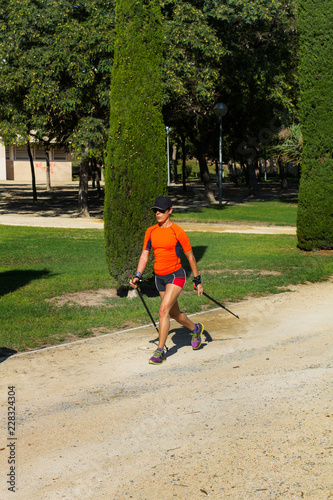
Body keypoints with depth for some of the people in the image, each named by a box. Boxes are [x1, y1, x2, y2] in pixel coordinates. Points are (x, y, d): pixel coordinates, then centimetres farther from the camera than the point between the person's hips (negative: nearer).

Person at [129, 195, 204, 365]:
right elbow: (144, 255, 8)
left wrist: (197, 281, 2)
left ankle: (160, 351, -13)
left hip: (176, 276, -6)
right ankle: (195, 329, 47)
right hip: (159, 277, 6)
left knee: (163, 311, -19)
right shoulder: (150, 231, 4)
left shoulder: (178, 232, -10)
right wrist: (137, 276, -5)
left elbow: (190, 257, -2)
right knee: (174, 314, 18)